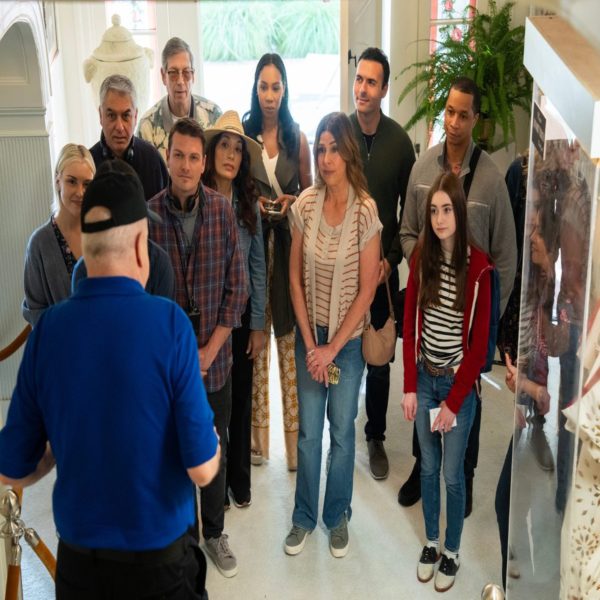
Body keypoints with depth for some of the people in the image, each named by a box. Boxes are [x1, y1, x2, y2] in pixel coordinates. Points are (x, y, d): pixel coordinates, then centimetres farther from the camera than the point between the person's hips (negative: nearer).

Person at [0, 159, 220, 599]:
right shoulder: (169, 321, -19)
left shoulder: (46, 328, -9)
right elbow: (202, 469, -17)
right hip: (159, 562, -3)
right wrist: (212, 438, 3)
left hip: (78, 562, 3)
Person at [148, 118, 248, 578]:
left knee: (214, 449, 14)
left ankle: (214, 533, 34)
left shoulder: (223, 210, -5)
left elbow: (237, 286, -3)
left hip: (215, 355, 1)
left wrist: (209, 350, -7)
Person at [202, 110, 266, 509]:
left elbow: (258, 266, 2)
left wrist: (258, 325, 0)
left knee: (240, 400, 14)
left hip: (241, 315, 3)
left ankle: (239, 479, 33)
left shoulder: (248, 203, -1)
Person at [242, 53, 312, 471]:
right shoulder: (243, 135, 4)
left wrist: (292, 202, -9)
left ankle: (294, 435, 13)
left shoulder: (297, 138, 5)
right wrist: (251, 204, -11)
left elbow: (310, 192, 10)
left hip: (288, 240, 0)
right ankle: (258, 434, 17)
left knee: (289, 335, 1)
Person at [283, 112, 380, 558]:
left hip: (349, 338, -2)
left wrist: (333, 347, -12)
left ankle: (337, 517, 32)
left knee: (342, 431, 12)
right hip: (310, 335, 2)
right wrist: (310, 343, -5)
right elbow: (296, 277, -1)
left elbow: (367, 290, -13)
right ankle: (304, 517, 31)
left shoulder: (366, 211, -15)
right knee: (308, 431, 12)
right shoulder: (305, 205, -7)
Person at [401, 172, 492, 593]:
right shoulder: (422, 257, -4)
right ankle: (431, 542, 36)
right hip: (423, 379, 4)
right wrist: (409, 387, -2)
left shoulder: (479, 267, -16)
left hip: (459, 384, -3)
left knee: (453, 474, 10)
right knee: (428, 467, 17)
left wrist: (453, 401, -11)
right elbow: (409, 324, 1)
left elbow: (479, 343, -13)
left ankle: (452, 552, 30)